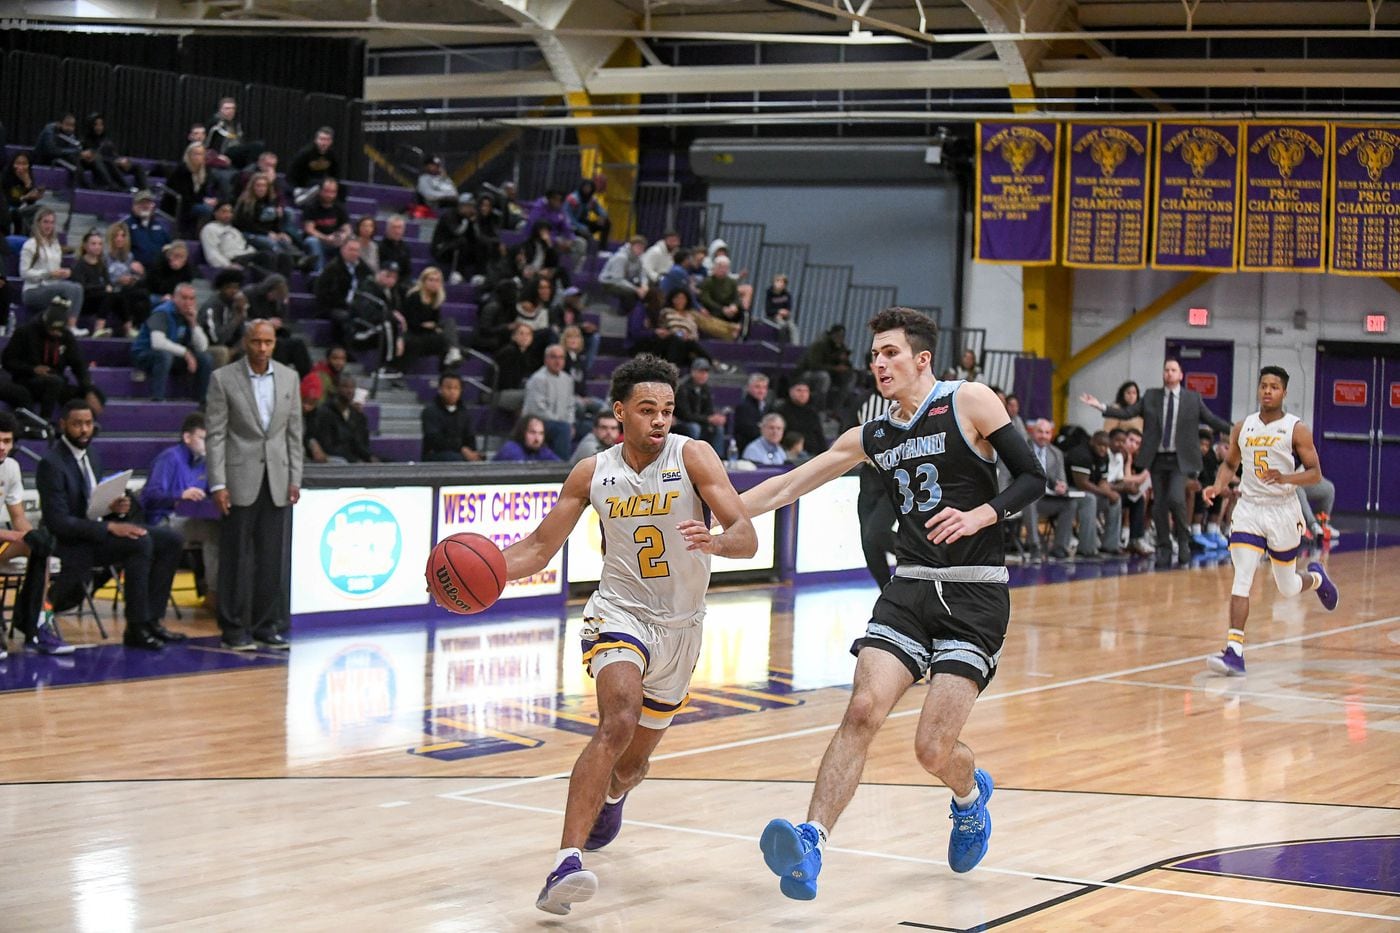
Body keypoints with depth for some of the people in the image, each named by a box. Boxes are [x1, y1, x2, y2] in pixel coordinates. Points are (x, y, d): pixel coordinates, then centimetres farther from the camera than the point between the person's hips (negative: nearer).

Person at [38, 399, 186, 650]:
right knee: (140, 542, -30)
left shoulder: (90, 455, 13)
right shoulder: (51, 464, -15)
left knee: (170, 541, -5)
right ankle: (136, 629, -24)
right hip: (73, 544, -9)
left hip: (99, 531, 9)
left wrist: (116, 508, -5)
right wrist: (109, 527, -26)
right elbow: (58, 523, -21)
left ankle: (151, 619, -7)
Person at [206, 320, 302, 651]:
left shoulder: (288, 377, 9)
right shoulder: (223, 379, -3)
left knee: (274, 557, 4)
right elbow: (216, 434, -5)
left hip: (277, 480, 4)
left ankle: (268, 625, 13)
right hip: (240, 479, -3)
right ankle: (235, 628, 7)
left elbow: (294, 432, 11)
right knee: (237, 557, 0)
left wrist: (295, 478, 4)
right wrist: (218, 484, -10)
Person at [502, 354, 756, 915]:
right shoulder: (592, 474, -4)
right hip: (620, 612, -1)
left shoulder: (693, 457, -10)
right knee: (618, 721, -31)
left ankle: (610, 795, 56)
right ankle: (566, 863, -37)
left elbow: (747, 538, -18)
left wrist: (715, 542, -41)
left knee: (632, 762, 16)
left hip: (680, 627, 1)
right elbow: (540, 548, 4)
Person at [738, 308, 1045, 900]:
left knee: (933, 749, -8)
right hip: (909, 588, 5)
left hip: (975, 594, -5)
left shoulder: (968, 402, -3)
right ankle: (810, 845, -22)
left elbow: (1032, 478, -4)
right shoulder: (871, 438, 13)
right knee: (863, 710, -17)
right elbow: (786, 487, 16)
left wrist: (979, 515, -19)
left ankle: (971, 795, 27)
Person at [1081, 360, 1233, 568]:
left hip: (1180, 459, -2)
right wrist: (1101, 407, -8)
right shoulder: (1150, 397, 8)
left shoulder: (1193, 399, 5)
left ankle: (1184, 541, 2)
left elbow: (1212, 420, 6)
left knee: (1176, 498, -20)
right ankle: (1163, 550, 16)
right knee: (1159, 505, 4)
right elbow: (1127, 413, 2)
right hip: (1157, 458, 2)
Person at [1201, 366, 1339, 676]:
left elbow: (1315, 473, -7)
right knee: (1242, 579, -14)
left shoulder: (1297, 429, -6)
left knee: (1287, 588, 11)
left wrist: (1286, 478, -26)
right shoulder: (1242, 428, 5)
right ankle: (1234, 652, -18)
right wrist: (1218, 487, -4)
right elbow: (1230, 464, 17)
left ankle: (1317, 578, 47)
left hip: (1283, 512, -2)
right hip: (1248, 509, 2)